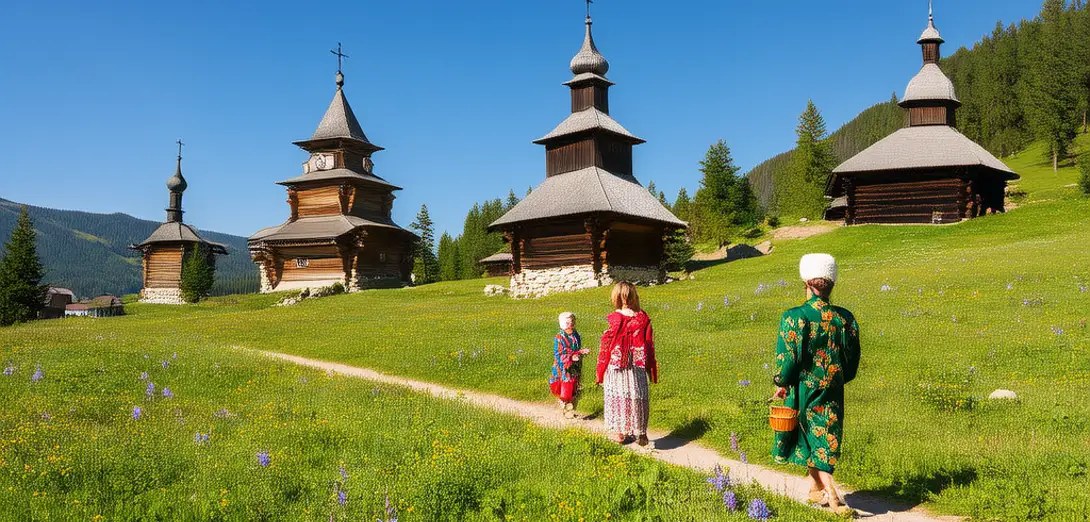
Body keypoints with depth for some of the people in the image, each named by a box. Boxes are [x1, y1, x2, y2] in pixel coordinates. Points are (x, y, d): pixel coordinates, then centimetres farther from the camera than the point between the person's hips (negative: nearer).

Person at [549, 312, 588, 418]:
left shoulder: (576, 336, 4)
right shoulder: (559, 338, -12)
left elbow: (578, 351, 11)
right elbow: (557, 355, -13)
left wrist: (582, 352, -12)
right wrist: (571, 357, -24)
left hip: (575, 369, 5)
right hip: (563, 369, -5)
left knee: (574, 392, 8)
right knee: (565, 392, -1)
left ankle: (571, 411, 21)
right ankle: (566, 410, 17)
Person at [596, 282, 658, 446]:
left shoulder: (614, 319, -13)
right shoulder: (643, 318, -3)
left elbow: (606, 346, -7)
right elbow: (650, 345, 3)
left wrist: (601, 371, 3)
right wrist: (651, 370, 13)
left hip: (615, 367, -2)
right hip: (637, 369, 3)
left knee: (617, 399, 9)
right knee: (637, 398, 12)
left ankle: (619, 433, 16)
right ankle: (641, 434, 17)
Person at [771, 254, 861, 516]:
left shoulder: (795, 317, -16)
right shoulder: (845, 318, -3)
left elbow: (788, 357, -16)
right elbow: (852, 359, 4)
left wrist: (781, 384, -2)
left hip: (803, 389, -4)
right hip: (832, 393, 4)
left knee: (811, 439, 8)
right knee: (826, 438, 18)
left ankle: (830, 493, 0)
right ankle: (816, 490, 29)